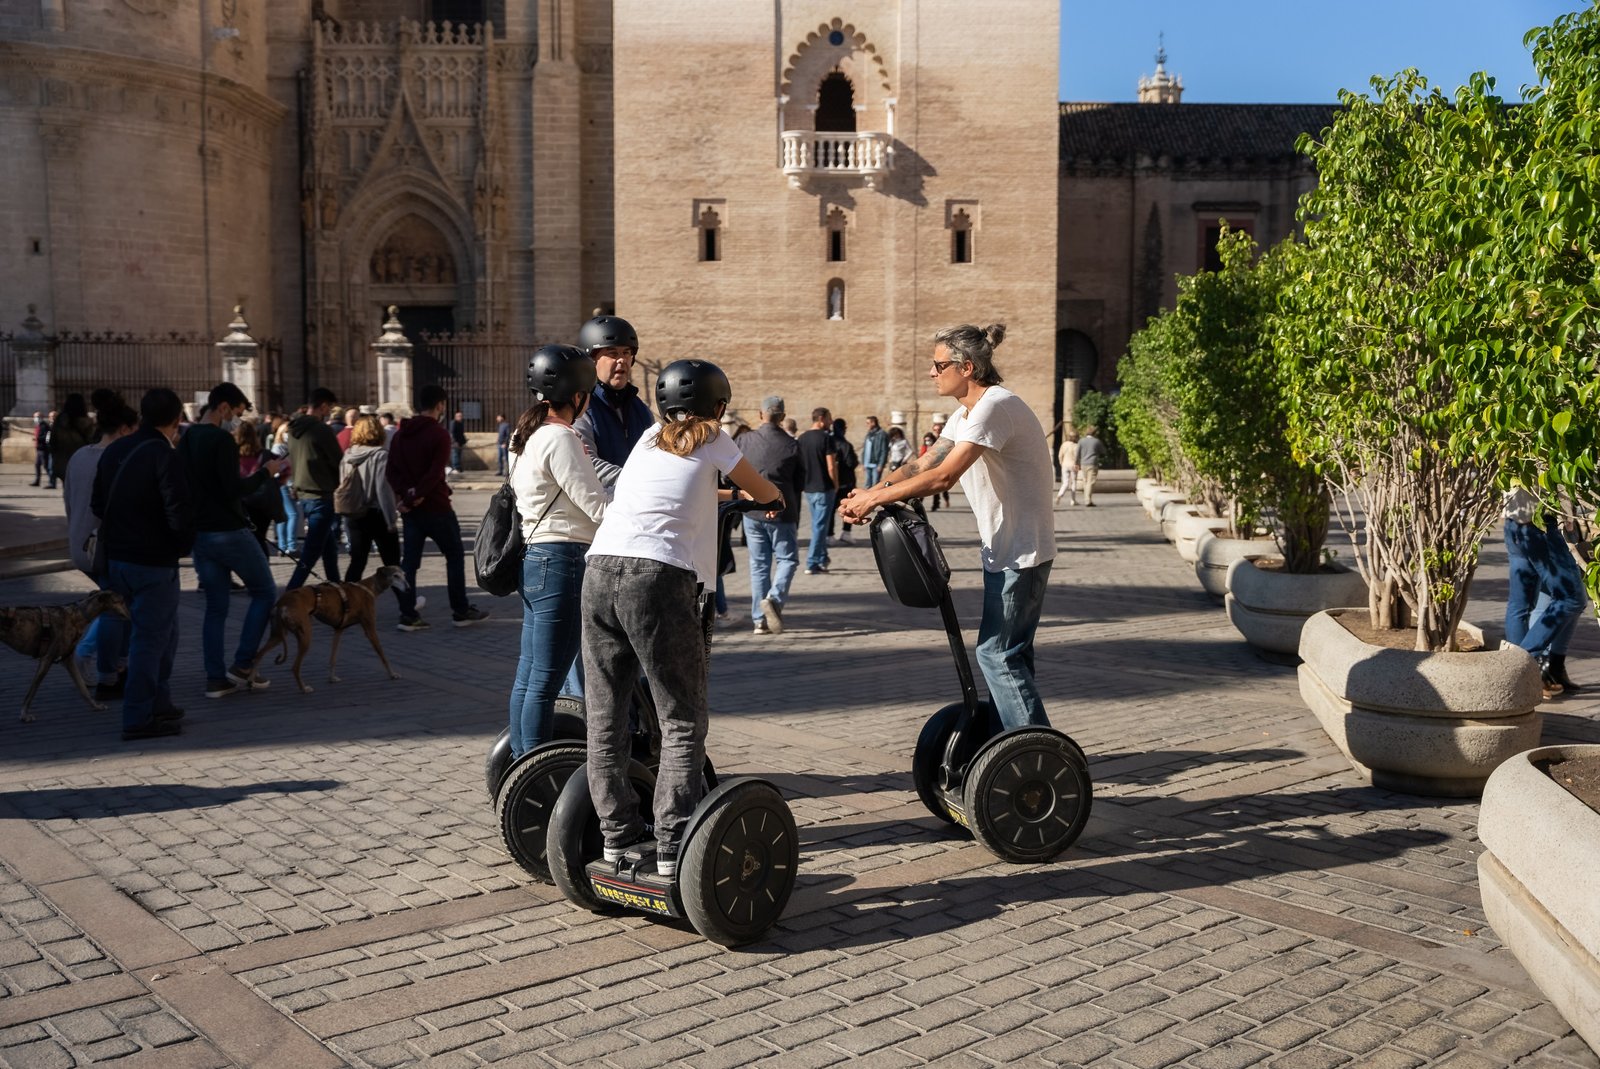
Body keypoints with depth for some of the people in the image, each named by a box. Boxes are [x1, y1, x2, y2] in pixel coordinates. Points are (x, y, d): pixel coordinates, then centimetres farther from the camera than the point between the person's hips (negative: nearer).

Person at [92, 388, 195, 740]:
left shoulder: (113, 451, 7)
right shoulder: (167, 457, -18)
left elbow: (97, 504, 13)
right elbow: (180, 514, -22)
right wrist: (183, 546, -4)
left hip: (116, 556, 8)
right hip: (153, 562, -8)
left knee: (161, 632, 21)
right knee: (151, 637, 1)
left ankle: (158, 703, 30)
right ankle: (138, 718, 5)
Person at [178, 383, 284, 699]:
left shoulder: (186, 440, 12)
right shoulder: (222, 440, -16)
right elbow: (234, 490, -22)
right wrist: (265, 472, -9)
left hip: (199, 533, 8)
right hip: (228, 532, -8)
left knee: (215, 606, 11)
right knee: (265, 592, 7)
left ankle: (216, 678, 9)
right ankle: (242, 664, 3)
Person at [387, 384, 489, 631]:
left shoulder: (401, 433, 10)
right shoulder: (439, 433, -12)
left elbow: (391, 470, 4)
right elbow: (435, 473, -20)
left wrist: (402, 494, -6)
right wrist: (417, 497, -14)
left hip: (409, 507, 6)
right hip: (435, 506, -6)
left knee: (409, 561, 8)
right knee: (455, 556, 7)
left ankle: (408, 615, 6)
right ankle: (461, 611, 11)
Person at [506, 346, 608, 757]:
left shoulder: (528, 435, 16)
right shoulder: (560, 438, -14)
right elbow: (597, 508, -17)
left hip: (534, 558, 10)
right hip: (562, 561, -10)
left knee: (529, 675, 14)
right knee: (546, 680, -5)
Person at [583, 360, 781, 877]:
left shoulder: (651, 437, 25)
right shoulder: (711, 439, 13)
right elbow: (764, 493, 26)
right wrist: (777, 498, 50)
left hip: (600, 568, 6)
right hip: (656, 576, -5)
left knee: (605, 717, 12)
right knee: (682, 721, 1)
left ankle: (616, 834, 18)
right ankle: (672, 847, -4)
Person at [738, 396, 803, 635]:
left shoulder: (744, 441, 0)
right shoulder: (792, 445, -4)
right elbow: (799, 483, 4)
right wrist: (796, 518, 14)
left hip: (752, 512, 2)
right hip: (782, 513, -2)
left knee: (758, 565, 9)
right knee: (787, 559, 10)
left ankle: (760, 620, 8)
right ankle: (775, 598, -16)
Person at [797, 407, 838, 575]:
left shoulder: (801, 439, 6)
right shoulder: (826, 438, -14)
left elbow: (798, 464, 11)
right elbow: (831, 467, -17)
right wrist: (836, 484, -3)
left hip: (807, 488, 7)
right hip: (824, 488, -7)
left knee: (817, 524, 20)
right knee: (820, 525, -2)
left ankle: (823, 558, 30)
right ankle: (812, 564, -4)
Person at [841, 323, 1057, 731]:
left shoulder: (995, 406, -20)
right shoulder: (966, 413, 13)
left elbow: (943, 476, -27)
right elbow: (922, 464, 9)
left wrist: (876, 497, -21)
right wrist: (869, 494, -7)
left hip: (1022, 550, -10)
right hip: (1002, 546, 10)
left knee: (997, 652, -8)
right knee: (1009, 651, 14)